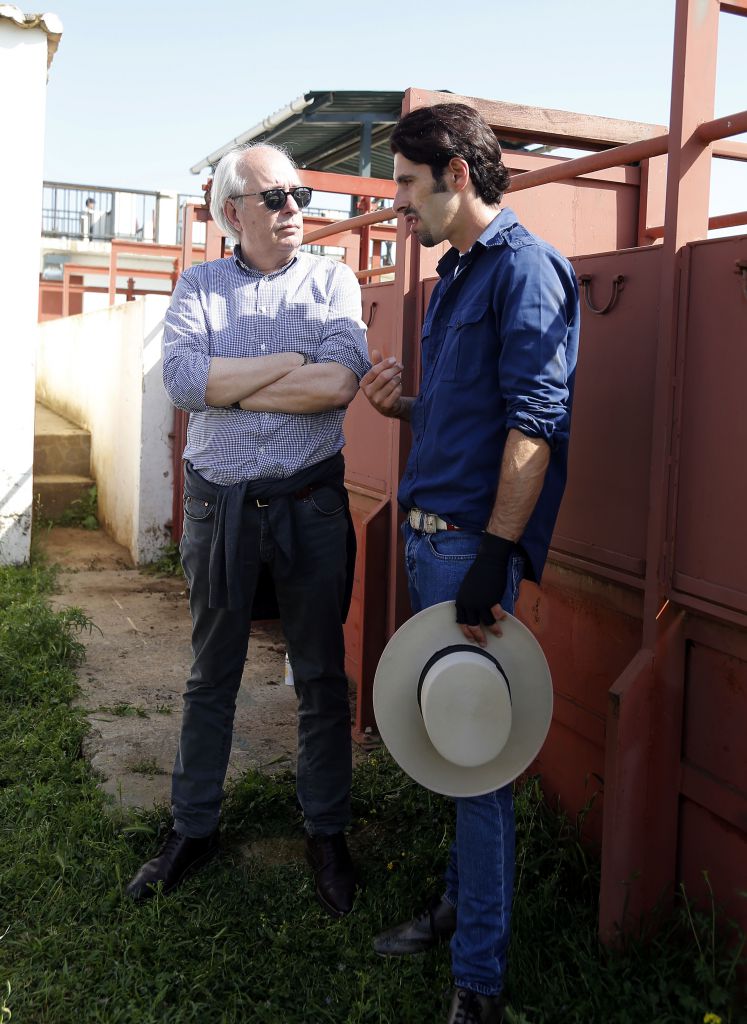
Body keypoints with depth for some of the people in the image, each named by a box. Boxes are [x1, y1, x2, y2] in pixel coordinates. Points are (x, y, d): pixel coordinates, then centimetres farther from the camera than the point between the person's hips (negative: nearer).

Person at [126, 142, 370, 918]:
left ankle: (326, 833, 25)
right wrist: (293, 360, -13)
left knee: (322, 678, 8)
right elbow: (180, 378, -13)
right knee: (210, 677, 13)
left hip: (310, 504, -1)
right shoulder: (199, 286, 5)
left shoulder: (332, 281, 2)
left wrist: (229, 386, -12)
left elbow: (341, 384, -16)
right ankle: (193, 830, 29)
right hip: (218, 504, 1)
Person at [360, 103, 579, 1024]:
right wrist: (400, 404, 5)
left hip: (474, 539, -9)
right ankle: (460, 901, 34)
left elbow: (535, 418, -18)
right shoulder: (453, 275, 18)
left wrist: (494, 556, -23)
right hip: (424, 534, 9)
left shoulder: (524, 267, -9)